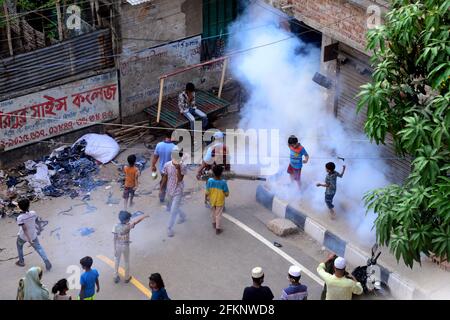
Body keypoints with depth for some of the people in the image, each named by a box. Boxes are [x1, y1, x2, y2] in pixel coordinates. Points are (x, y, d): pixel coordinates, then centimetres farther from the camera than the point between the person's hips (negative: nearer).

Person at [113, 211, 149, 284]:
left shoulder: (116, 226, -17)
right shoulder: (128, 226, -25)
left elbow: (115, 238, -12)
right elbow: (137, 221, -13)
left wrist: (115, 249, -3)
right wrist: (144, 216, 3)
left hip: (118, 246, 2)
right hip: (125, 246, -2)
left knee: (117, 261, 21)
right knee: (127, 262, 18)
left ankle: (116, 277, 30)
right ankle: (127, 278, 31)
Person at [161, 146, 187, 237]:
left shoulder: (183, 166, -18)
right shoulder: (167, 165, -9)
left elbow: (180, 179, -24)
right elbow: (165, 178, 1)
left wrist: (178, 169, -35)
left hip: (178, 191, -5)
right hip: (170, 190, 5)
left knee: (173, 211, -5)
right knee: (170, 208, 22)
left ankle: (170, 228, 12)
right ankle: (183, 216, 49)